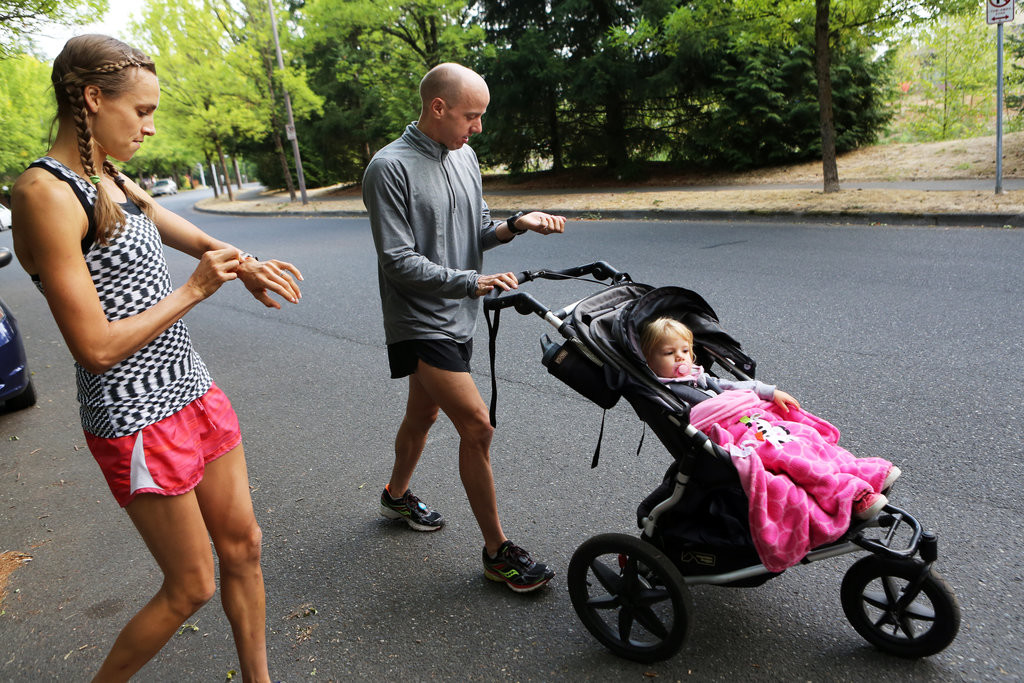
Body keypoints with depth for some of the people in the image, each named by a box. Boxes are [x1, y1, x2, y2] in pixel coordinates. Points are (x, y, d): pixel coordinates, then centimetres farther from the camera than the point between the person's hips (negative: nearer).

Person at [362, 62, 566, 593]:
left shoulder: (464, 157, 9)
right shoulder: (391, 167, -15)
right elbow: (399, 261, -19)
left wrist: (516, 223, -7)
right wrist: (473, 282, -25)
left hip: (456, 319, 8)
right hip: (419, 324, -8)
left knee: (423, 415, 23)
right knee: (477, 425, -13)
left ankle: (397, 495, 47)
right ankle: (498, 551, 1)